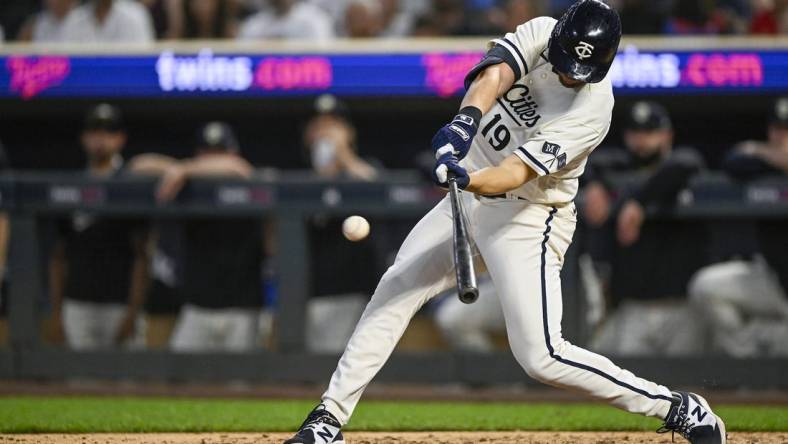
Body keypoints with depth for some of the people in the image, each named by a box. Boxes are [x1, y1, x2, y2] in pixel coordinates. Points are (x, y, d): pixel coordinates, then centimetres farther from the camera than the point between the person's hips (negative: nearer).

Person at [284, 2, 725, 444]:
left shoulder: (592, 108, -24)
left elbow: (518, 172, -32)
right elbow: (494, 74, -28)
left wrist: (470, 179, -51)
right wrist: (468, 118, -48)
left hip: (528, 218, -6)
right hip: (470, 196, 6)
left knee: (541, 356, -12)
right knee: (394, 292, 0)